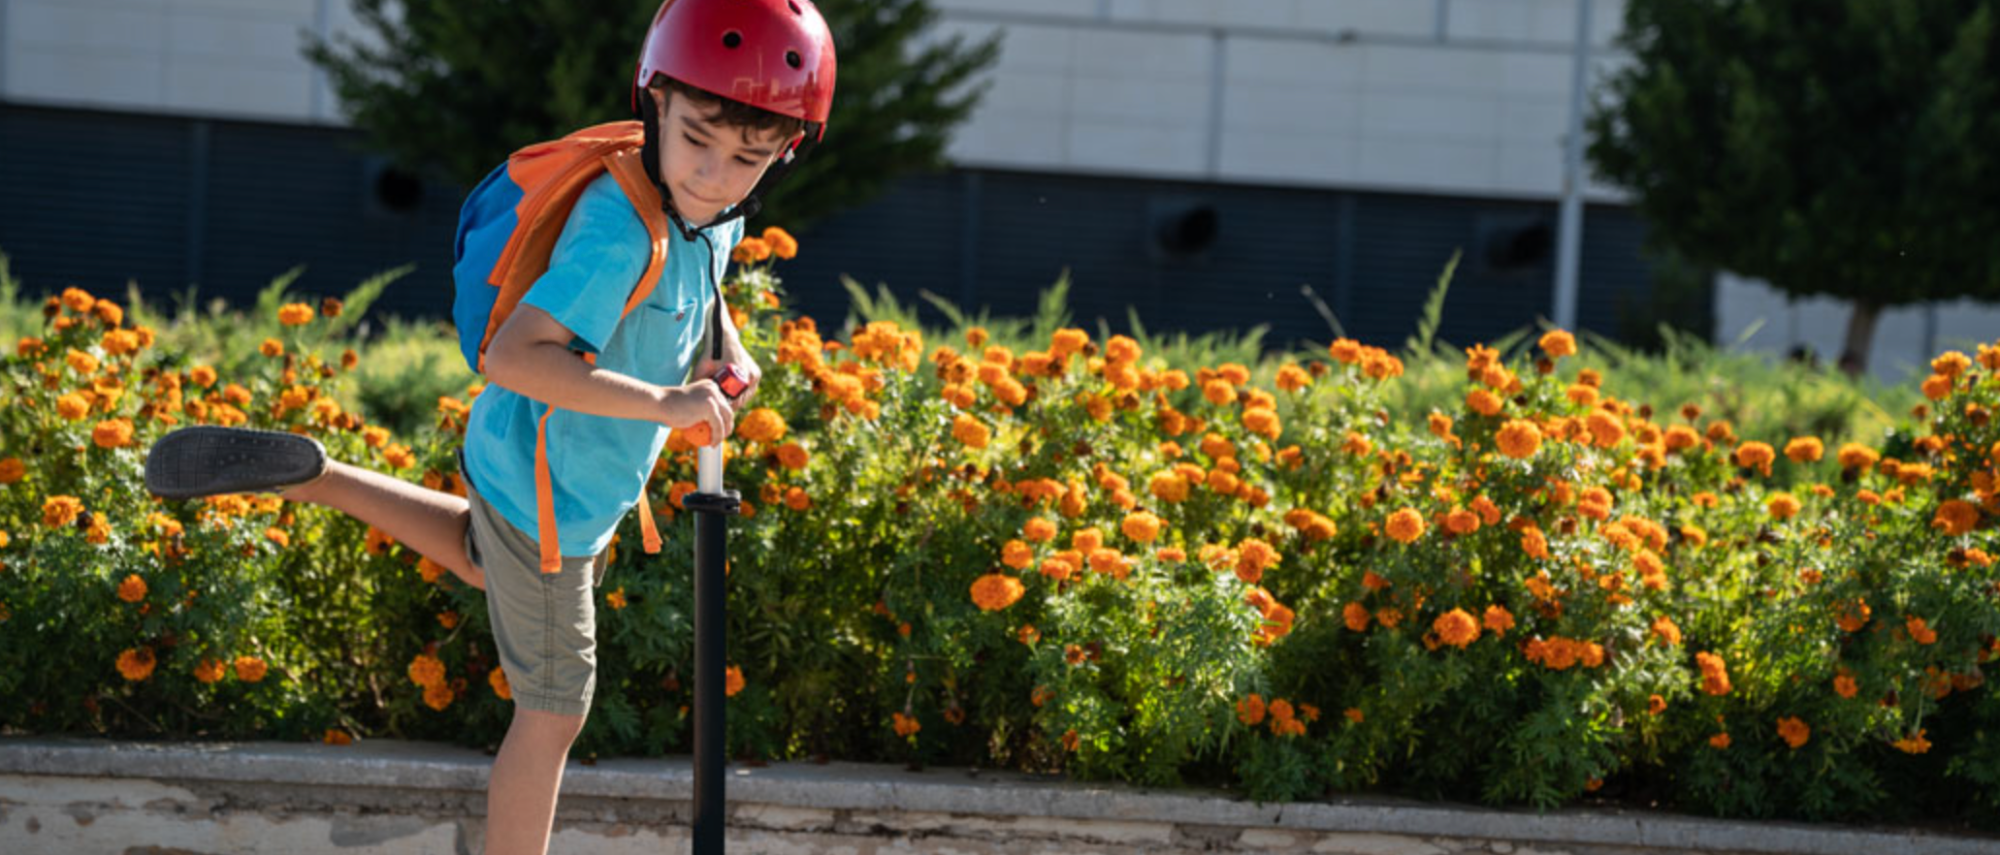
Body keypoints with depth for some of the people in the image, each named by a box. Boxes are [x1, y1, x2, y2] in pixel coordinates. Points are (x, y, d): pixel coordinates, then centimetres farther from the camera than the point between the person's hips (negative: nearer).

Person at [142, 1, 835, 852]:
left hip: (530, 463, 9)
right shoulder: (621, 225, -35)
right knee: (554, 711, 6)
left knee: (484, 558, 39)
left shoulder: (714, 208, -8)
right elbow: (514, 357, -42)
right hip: (548, 495, -9)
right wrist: (663, 403, -42)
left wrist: (728, 347, 0)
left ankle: (313, 477, 34)